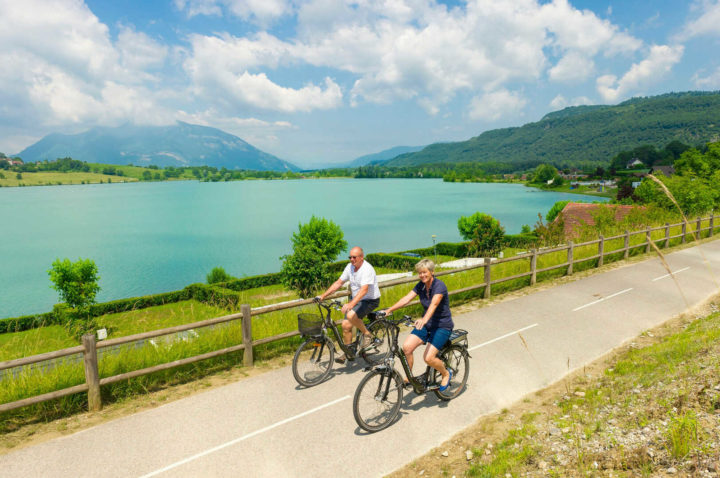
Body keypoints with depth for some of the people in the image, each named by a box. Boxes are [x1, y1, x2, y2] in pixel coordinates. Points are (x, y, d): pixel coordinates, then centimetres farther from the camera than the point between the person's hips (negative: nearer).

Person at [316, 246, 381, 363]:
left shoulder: (367, 269, -23)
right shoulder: (350, 267, 1)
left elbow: (364, 290, -35)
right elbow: (338, 283, 5)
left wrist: (351, 304, -47)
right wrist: (323, 295, -3)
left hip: (370, 301, -7)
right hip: (355, 299, 8)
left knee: (351, 315, -32)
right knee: (346, 325, -1)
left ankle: (367, 334, -7)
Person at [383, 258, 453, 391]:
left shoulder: (439, 285, -20)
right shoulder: (420, 286, 0)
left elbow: (434, 304, -38)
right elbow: (406, 299, -12)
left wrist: (424, 319, -56)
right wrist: (388, 310, -26)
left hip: (442, 326, -6)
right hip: (427, 324, 6)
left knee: (428, 357, -20)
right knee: (407, 347, -15)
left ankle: (446, 374, 11)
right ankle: (409, 378, 6)